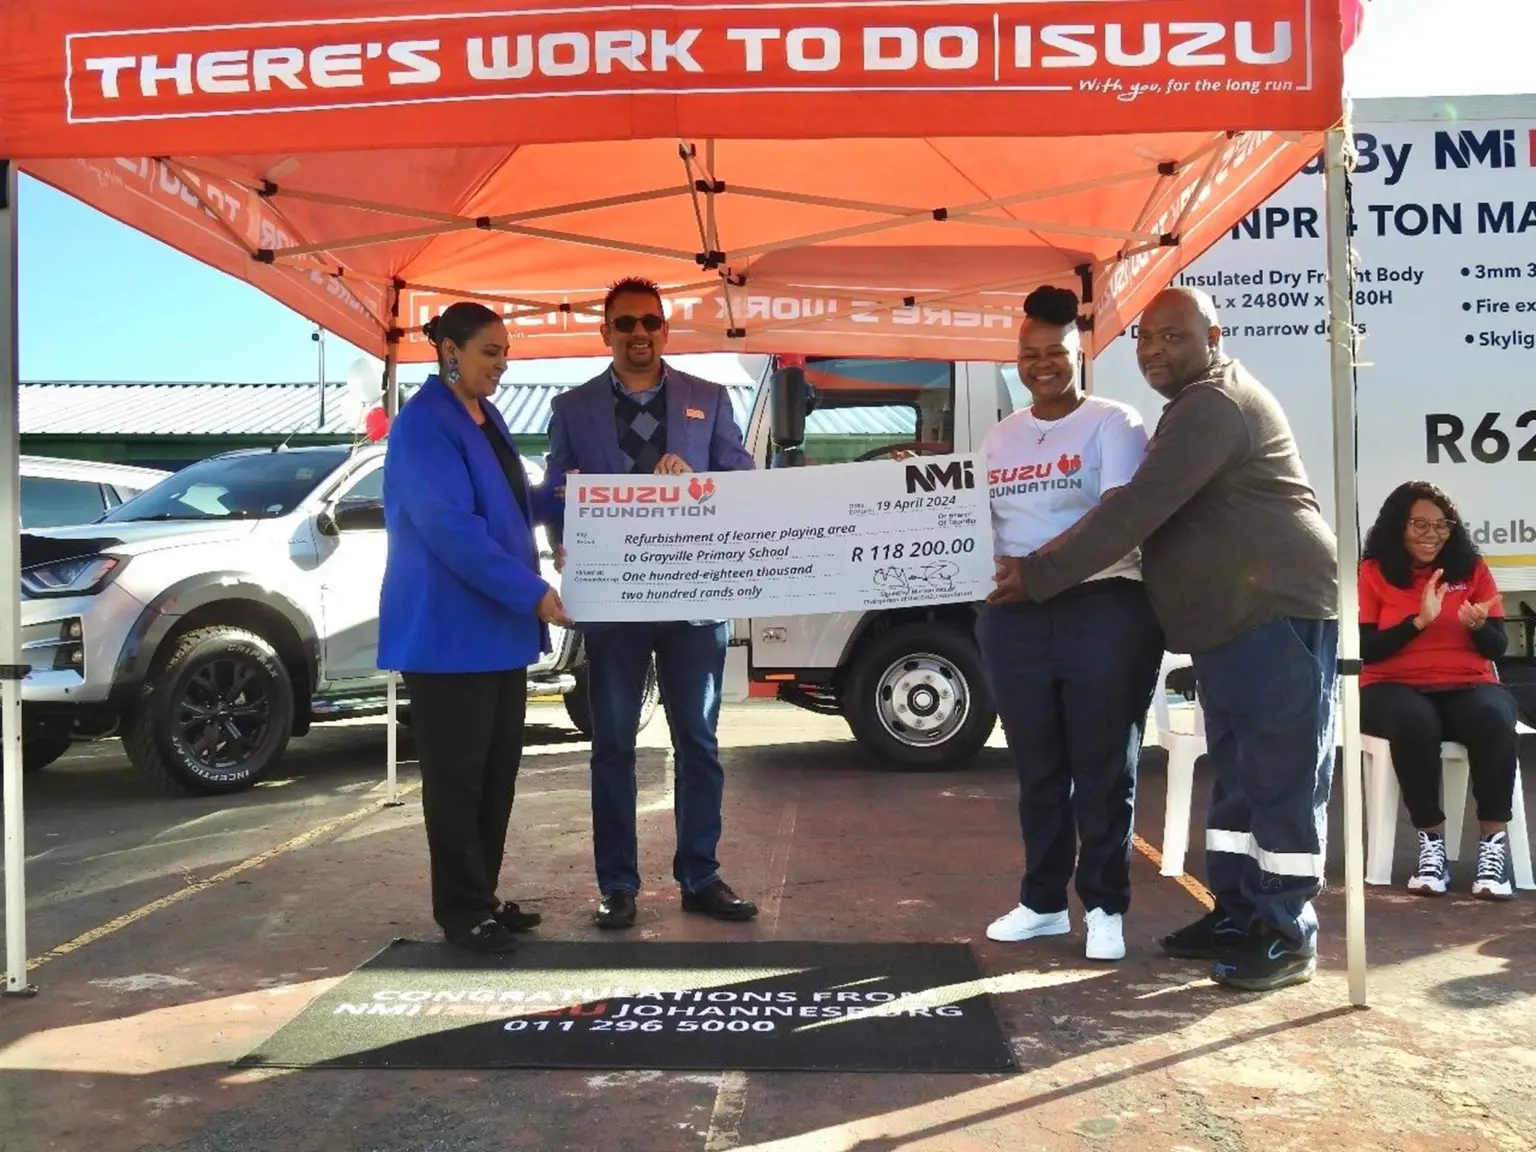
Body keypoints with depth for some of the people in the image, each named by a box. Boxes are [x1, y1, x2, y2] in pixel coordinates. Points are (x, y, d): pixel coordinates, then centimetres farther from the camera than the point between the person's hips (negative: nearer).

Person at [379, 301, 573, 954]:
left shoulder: (488, 418, 15)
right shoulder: (423, 424, -14)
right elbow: (451, 528, -23)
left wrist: (556, 499, 7)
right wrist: (533, 594, -24)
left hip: (500, 625, 9)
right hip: (450, 629, -9)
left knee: (498, 770, 12)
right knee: (457, 776, -1)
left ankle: (483, 897, 23)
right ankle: (460, 911, 10)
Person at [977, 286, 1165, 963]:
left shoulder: (1112, 424, -1)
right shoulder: (999, 438, 16)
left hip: (1104, 608, -5)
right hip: (1015, 617, 5)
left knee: (1104, 767, 2)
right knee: (1037, 767, 12)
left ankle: (1105, 908, 13)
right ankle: (1042, 901, 23)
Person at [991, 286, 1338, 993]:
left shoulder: (1213, 406, -15)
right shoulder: (1199, 407, 21)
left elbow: (1140, 509, -21)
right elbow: (1154, 510, 23)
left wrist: (1040, 573, -18)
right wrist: (1046, 564, 14)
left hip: (1277, 614, -11)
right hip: (1232, 623, 11)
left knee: (1281, 777, -5)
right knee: (1237, 775, 14)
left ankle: (1288, 936, 3)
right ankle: (1237, 914, 23)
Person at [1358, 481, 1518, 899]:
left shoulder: (1472, 568, 11)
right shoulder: (1372, 573, 3)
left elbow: (1497, 648, 8)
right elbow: (1364, 649, -5)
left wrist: (1476, 624, -15)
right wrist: (1419, 621, -15)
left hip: (1467, 686, 2)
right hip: (1395, 688, -2)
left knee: (1495, 720, -34)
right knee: (1413, 723, -38)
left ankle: (1494, 842, -25)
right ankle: (1431, 842, -24)